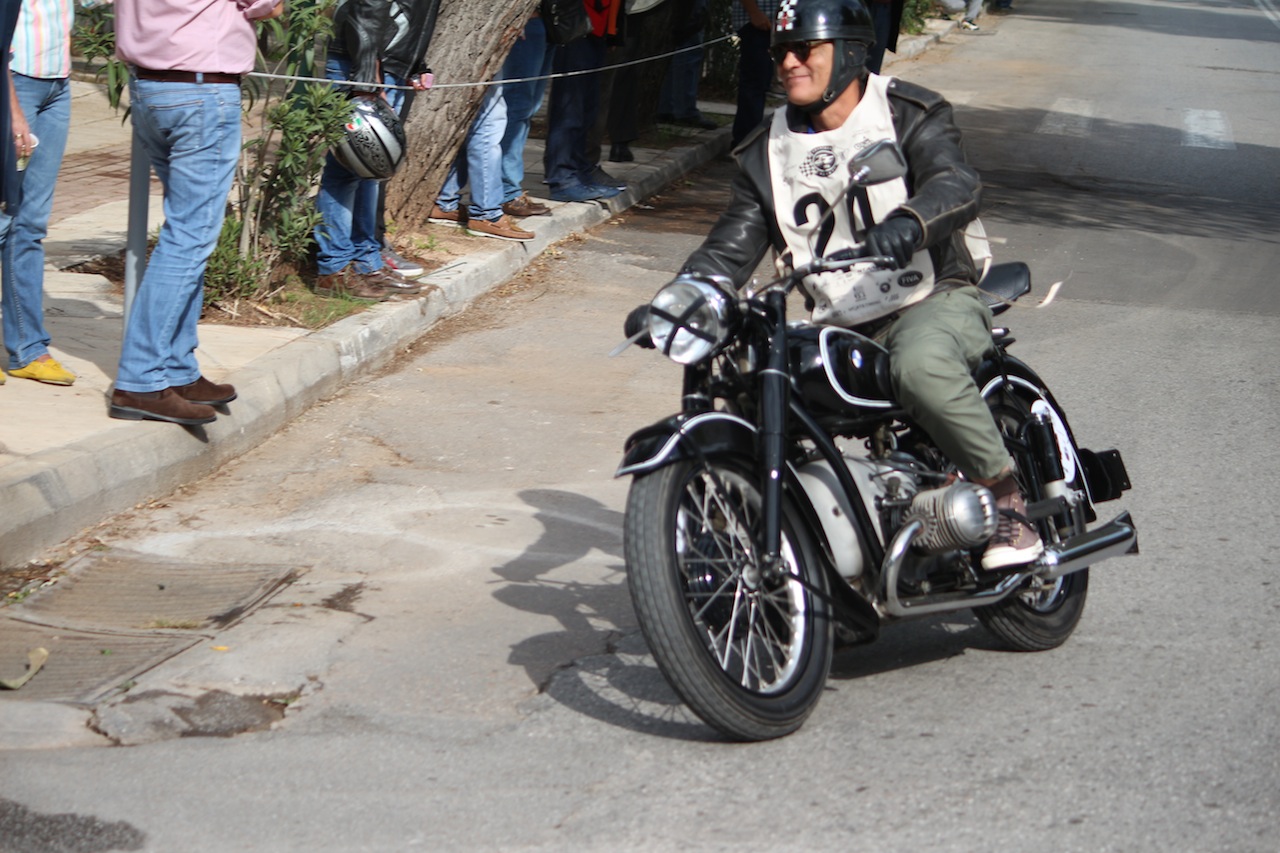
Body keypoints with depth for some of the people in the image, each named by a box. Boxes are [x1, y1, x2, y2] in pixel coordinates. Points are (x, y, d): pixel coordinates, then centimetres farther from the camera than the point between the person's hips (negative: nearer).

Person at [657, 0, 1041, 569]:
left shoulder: (907, 115, -2)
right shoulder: (768, 152, 12)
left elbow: (957, 185, -22)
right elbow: (729, 249, 7)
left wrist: (907, 225, -45)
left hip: (933, 299, -5)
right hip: (839, 329, 5)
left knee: (920, 364, -38)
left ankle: (1005, 494, -21)